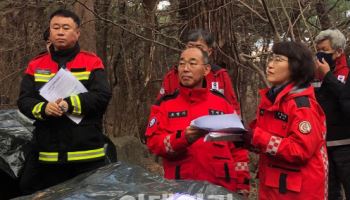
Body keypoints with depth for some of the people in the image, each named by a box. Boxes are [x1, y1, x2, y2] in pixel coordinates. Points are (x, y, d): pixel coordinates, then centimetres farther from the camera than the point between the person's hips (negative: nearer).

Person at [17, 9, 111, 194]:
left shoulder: (92, 62, 2)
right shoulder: (36, 65, 11)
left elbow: (102, 96, -10)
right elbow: (23, 101, 3)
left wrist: (70, 104, -23)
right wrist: (43, 108, -19)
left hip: (87, 154, -2)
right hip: (46, 154, 3)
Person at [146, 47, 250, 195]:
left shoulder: (221, 102, 7)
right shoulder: (165, 104, 3)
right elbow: (154, 142, -7)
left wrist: (242, 184, 3)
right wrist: (183, 138, -24)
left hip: (221, 187, 2)